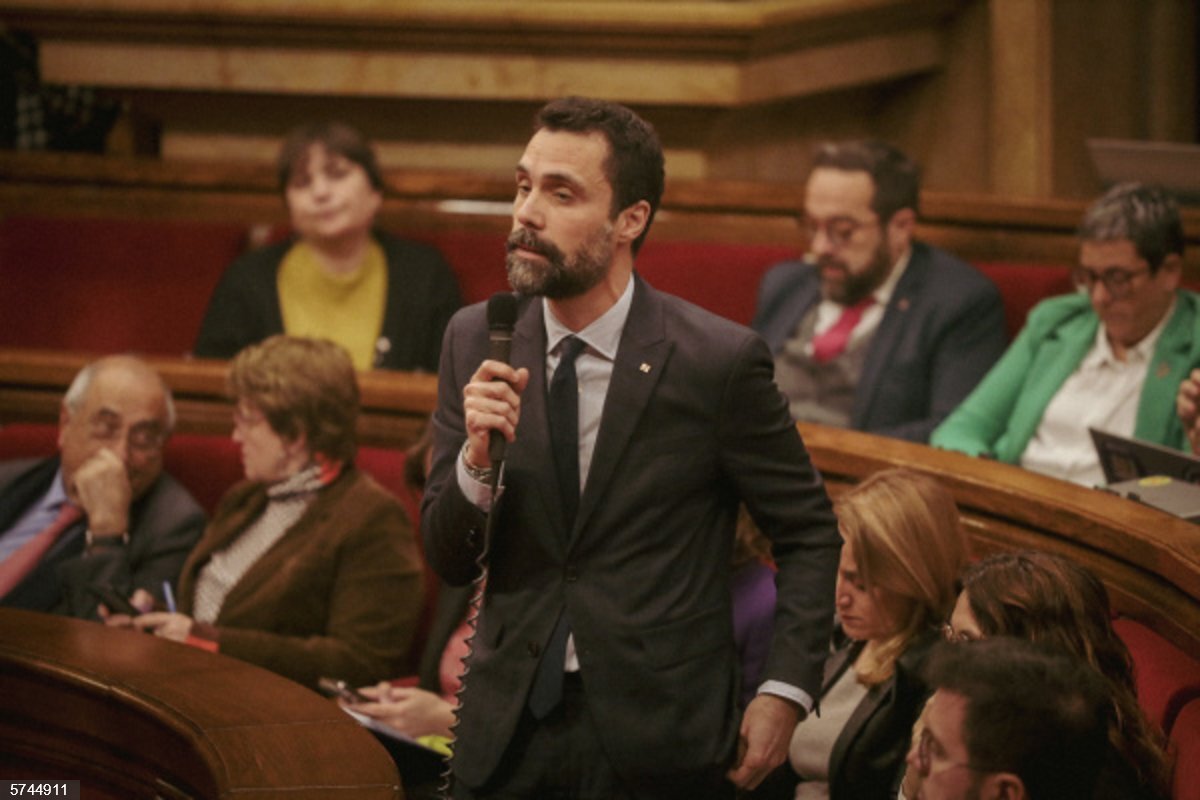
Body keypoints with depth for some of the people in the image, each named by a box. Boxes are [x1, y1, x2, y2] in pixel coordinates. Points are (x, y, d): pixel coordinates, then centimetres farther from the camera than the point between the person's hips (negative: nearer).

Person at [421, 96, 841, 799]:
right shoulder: (476, 341, 1)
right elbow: (449, 562, 2)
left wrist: (785, 690, -9)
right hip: (508, 733, 3)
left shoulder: (719, 360, -10)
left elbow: (809, 534, 1)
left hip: (659, 741, -3)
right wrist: (477, 458, -17)